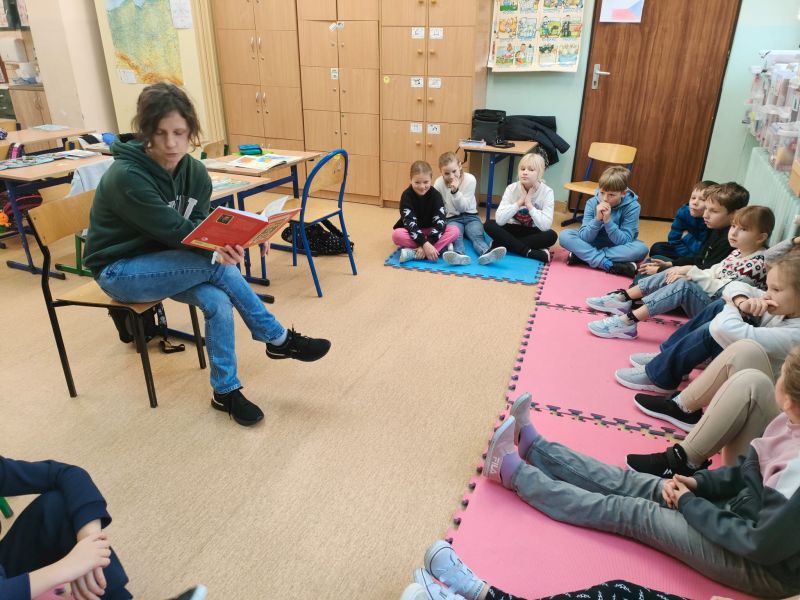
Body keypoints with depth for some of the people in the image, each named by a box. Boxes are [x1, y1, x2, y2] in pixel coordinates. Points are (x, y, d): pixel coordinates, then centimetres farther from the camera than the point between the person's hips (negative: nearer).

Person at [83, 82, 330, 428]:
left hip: (163, 261, 6)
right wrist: (218, 250, -43)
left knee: (217, 301, -25)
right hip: (120, 270, -6)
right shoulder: (126, 176, -25)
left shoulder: (194, 172, -5)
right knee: (220, 268, -27)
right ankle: (279, 340, -12)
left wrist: (221, 244, -30)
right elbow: (174, 229, -29)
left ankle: (226, 391, -8)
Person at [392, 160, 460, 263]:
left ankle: (414, 253, -37)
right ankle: (442, 246, -34)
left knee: (454, 230, -25)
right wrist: (425, 244, -39)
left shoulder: (436, 195, -13)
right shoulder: (407, 195, -18)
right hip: (412, 233, -2)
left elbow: (439, 221, -21)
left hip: (431, 232, 2)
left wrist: (428, 243, -36)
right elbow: (410, 222, -26)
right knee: (397, 235, -34)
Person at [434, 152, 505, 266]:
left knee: (478, 235, -29)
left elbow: (464, 207, -11)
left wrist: (455, 191, -25)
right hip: (452, 218, -1)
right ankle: (459, 255, -64)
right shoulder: (439, 183, -7)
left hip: (470, 216, 1)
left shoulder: (470, 179, -9)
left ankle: (485, 253, -60)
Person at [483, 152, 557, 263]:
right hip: (513, 229, 1)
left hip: (533, 233, -1)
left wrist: (529, 204, -27)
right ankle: (531, 252, -30)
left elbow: (545, 226, -26)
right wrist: (519, 202, -26)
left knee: (551, 235, -32)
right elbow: (499, 220, -21)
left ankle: (499, 245, -28)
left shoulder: (546, 192, -15)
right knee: (489, 224, -24)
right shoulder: (511, 188, -11)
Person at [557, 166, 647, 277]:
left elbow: (624, 241, -23)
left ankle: (583, 256, -29)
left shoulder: (632, 206, -18)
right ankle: (610, 265, -31)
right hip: (593, 244, 1)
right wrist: (597, 219, -34)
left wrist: (607, 221, -34)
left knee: (641, 248, -33)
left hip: (617, 248, -1)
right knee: (564, 235, -23)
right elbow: (584, 237, -18)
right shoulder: (592, 203, -14)